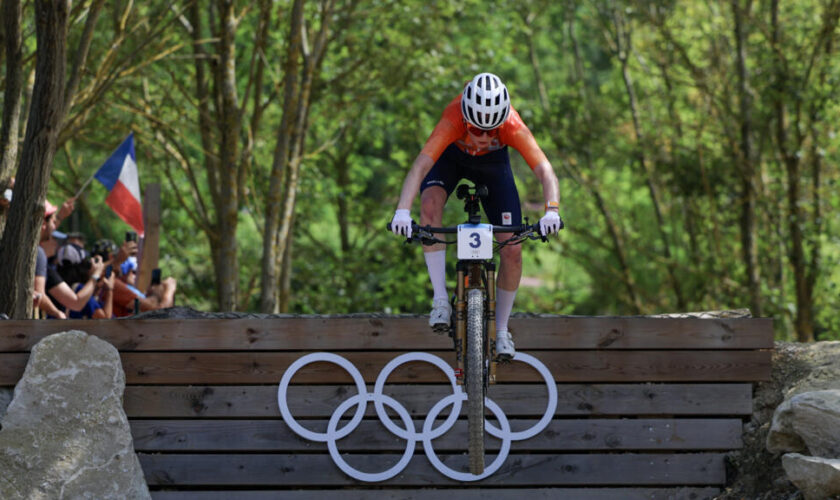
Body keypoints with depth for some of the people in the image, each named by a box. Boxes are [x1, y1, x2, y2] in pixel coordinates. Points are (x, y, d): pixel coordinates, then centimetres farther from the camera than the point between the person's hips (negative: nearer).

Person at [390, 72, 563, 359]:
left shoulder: (513, 126, -38)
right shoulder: (453, 120, -41)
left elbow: (545, 171, -44)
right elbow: (421, 165, -50)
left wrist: (552, 210, -62)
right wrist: (402, 211, -65)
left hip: (492, 163, 1)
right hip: (451, 156, -1)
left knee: (512, 251, -9)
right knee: (430, 204, -34)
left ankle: (501, 330, 12)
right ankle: (440, 300, -25)